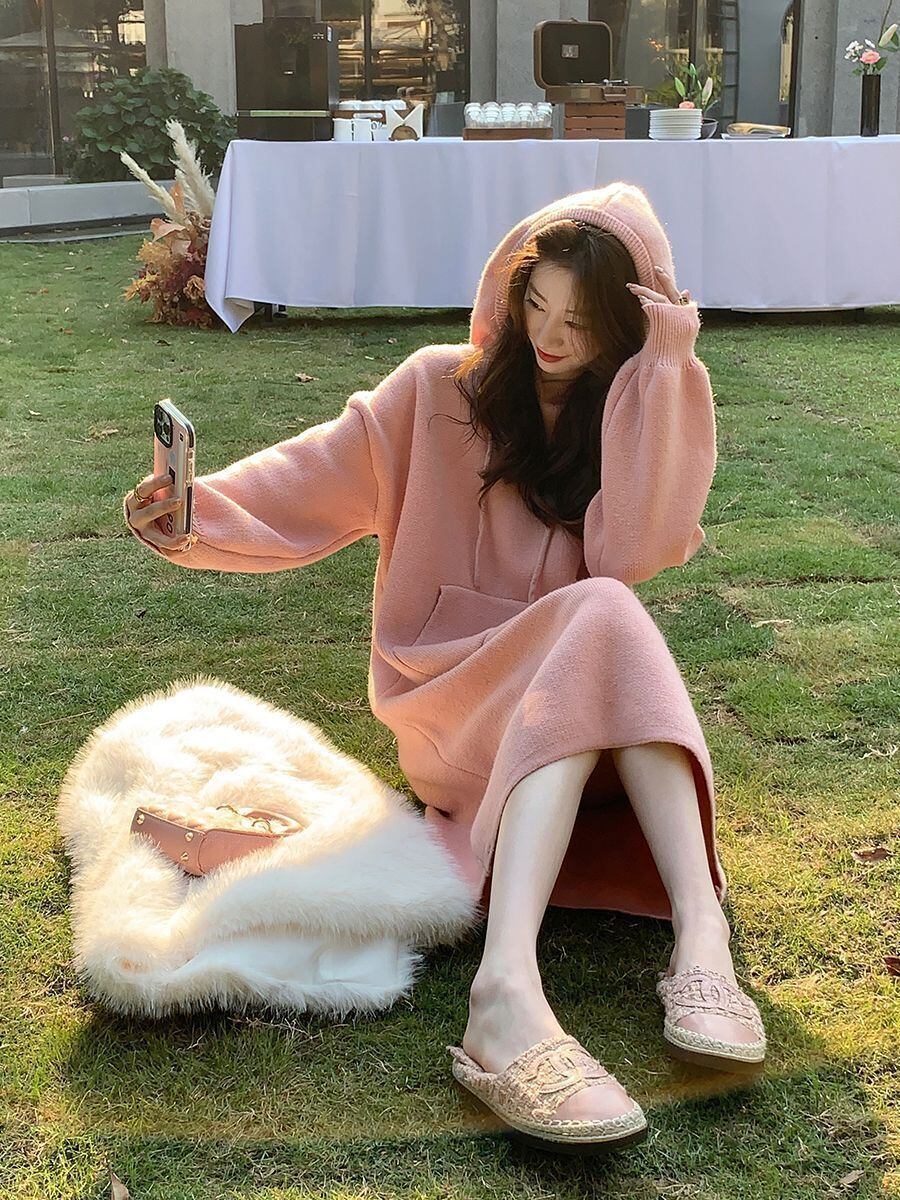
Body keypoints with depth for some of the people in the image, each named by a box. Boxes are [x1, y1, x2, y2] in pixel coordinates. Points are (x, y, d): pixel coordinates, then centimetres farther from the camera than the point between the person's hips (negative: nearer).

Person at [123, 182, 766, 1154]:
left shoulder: (639, 416, 3)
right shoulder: (443, 389, 1)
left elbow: (631, 553, -16)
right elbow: (321, 478, -9)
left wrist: (663, 370, -18)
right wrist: (201, 512, -26)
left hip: (582, 697, 2)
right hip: (453, 700, -2)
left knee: (604, 618, -31)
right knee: (597, 621, -33)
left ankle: (699, 933, -46)